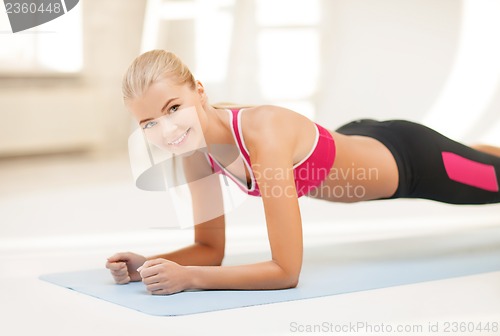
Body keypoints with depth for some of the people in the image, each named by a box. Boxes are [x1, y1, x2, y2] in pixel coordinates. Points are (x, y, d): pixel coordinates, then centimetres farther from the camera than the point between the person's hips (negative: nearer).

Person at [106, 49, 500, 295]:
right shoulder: (195, 149, -22)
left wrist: (187, 277, -46)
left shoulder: (264, 133, -44)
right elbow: (210, 250, -10)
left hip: (411, 158, -7)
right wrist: (148, 264, -27)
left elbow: (287, 271, -42)